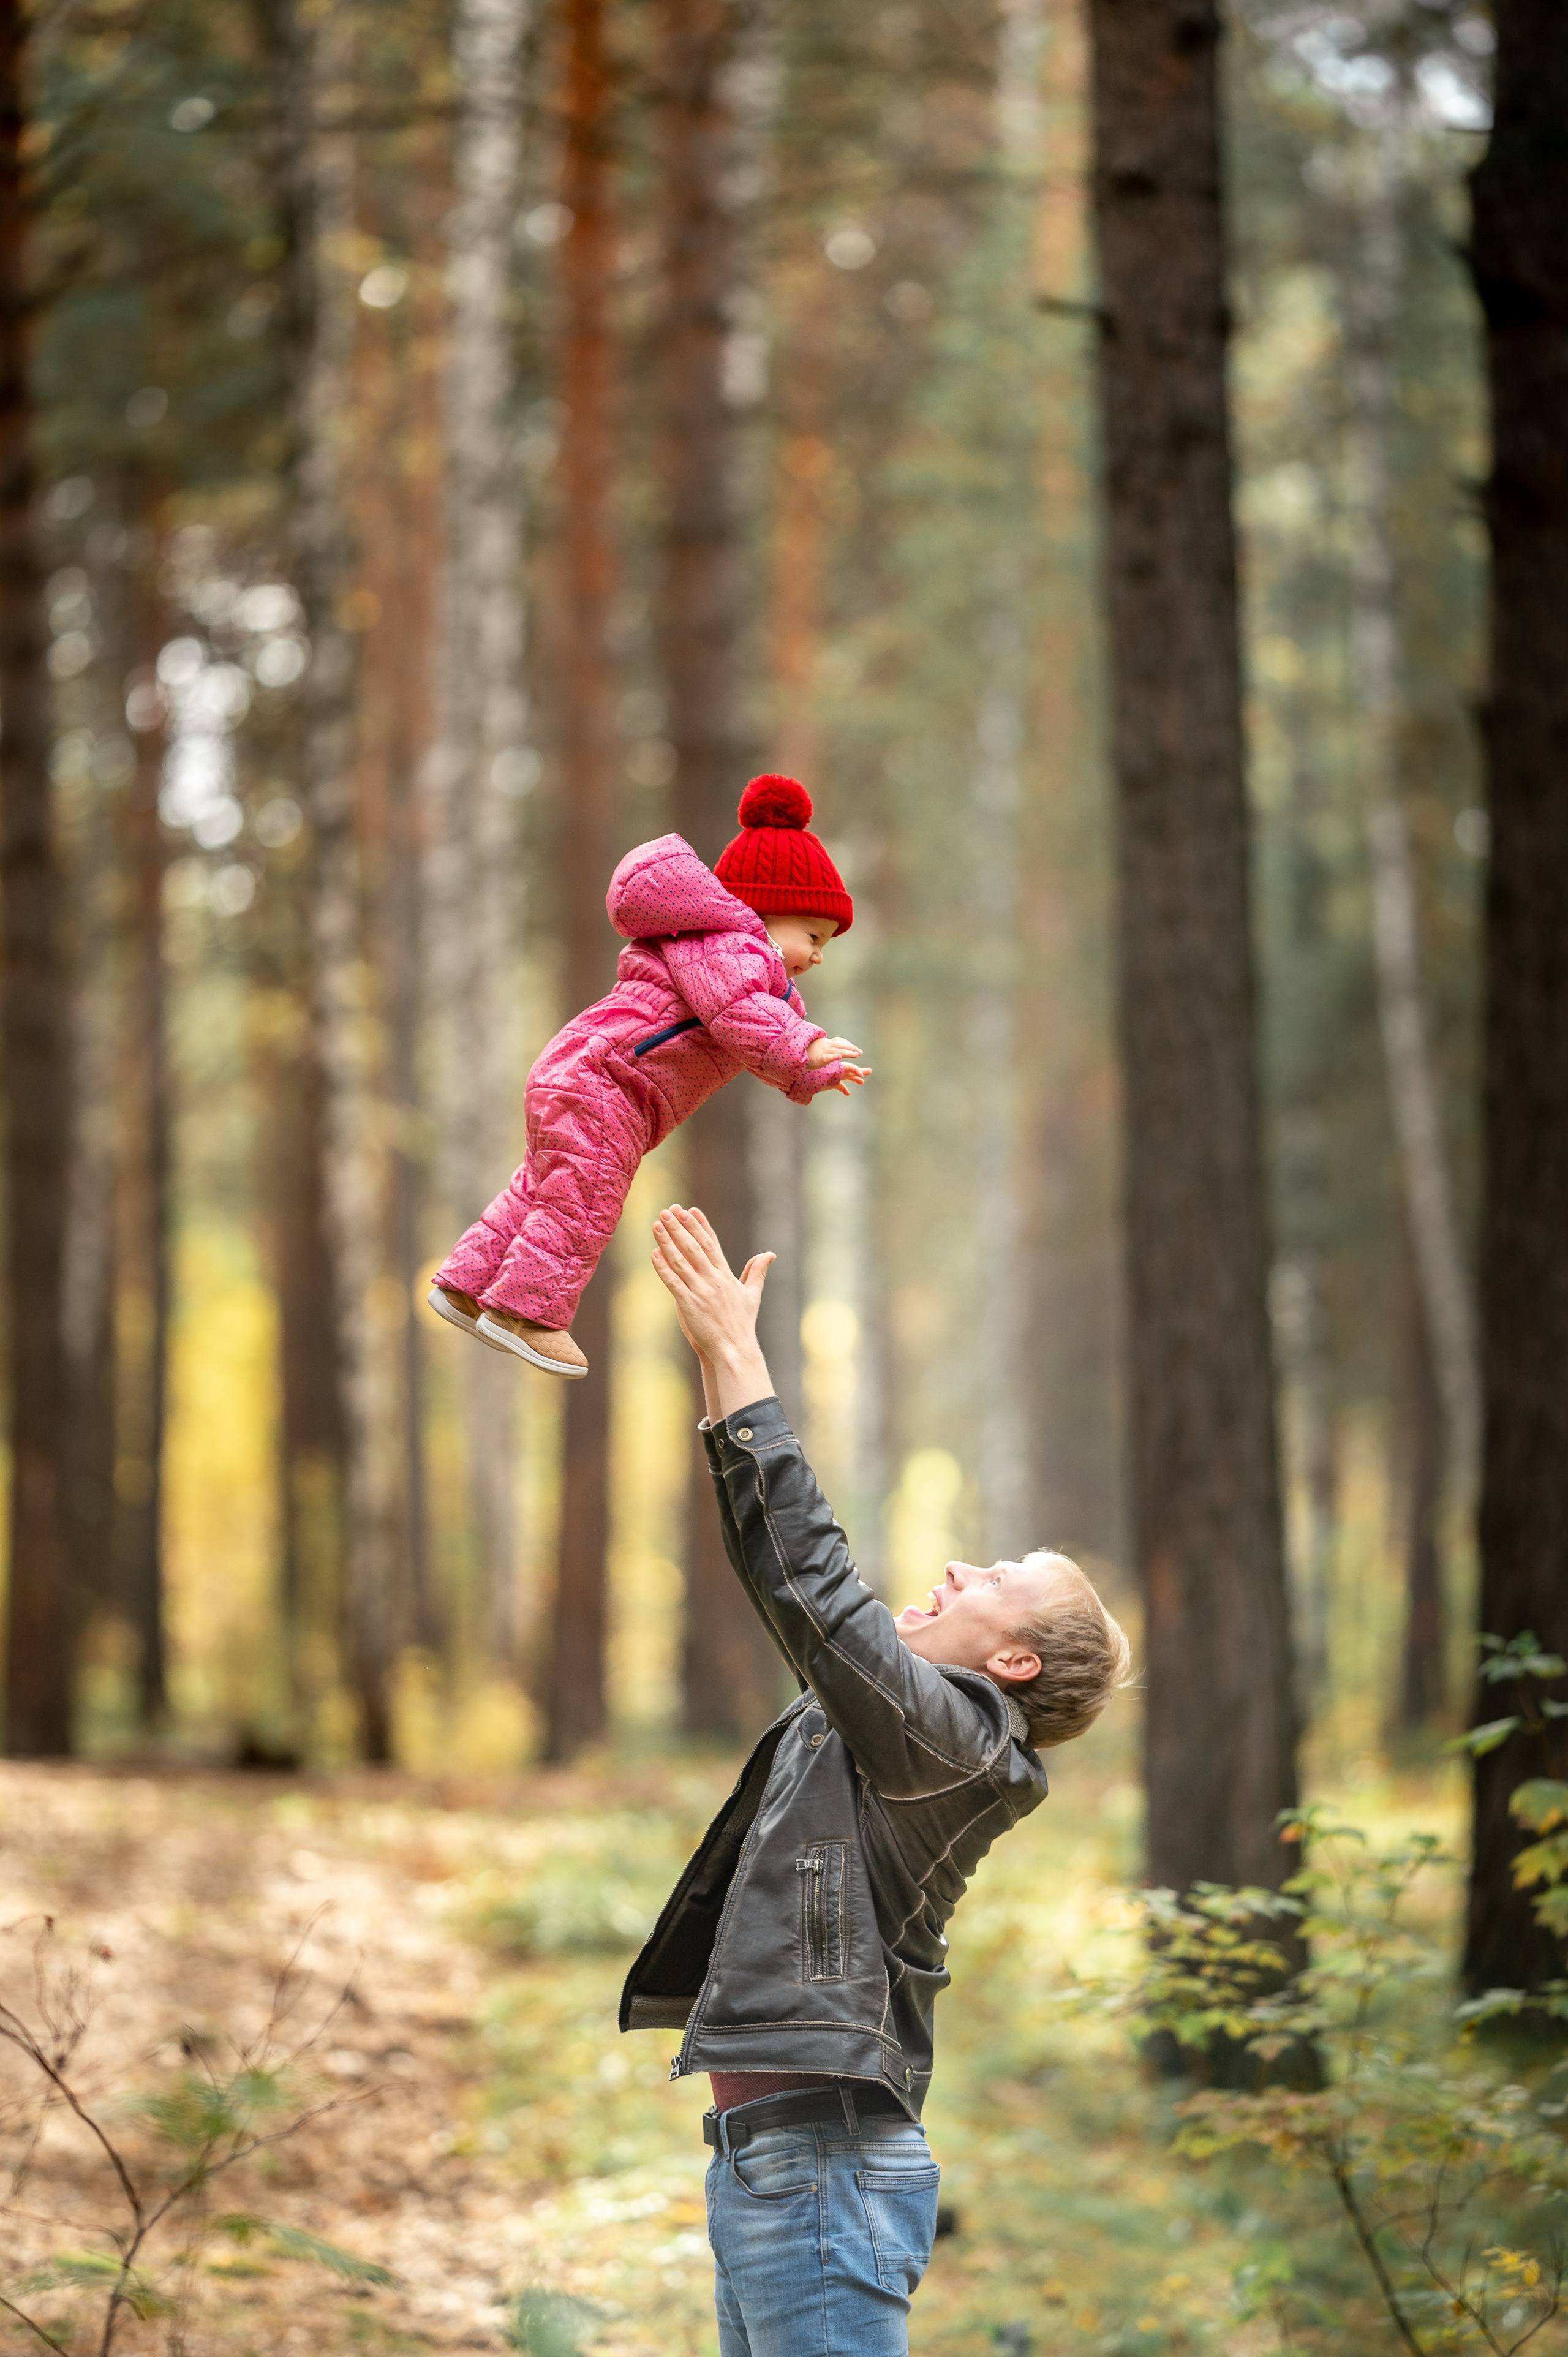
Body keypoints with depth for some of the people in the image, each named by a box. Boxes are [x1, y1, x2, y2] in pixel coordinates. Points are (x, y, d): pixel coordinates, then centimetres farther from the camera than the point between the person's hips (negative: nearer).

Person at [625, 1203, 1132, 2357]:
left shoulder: (957, 1741, -10)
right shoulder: (875, 1713, 16)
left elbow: (816, 1580, -18)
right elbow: (781, 1571, 20)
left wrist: (742, 1363, -15)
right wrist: (720, 1364, 15)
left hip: (827, 2161, -10)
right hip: (765, 2158, 10)